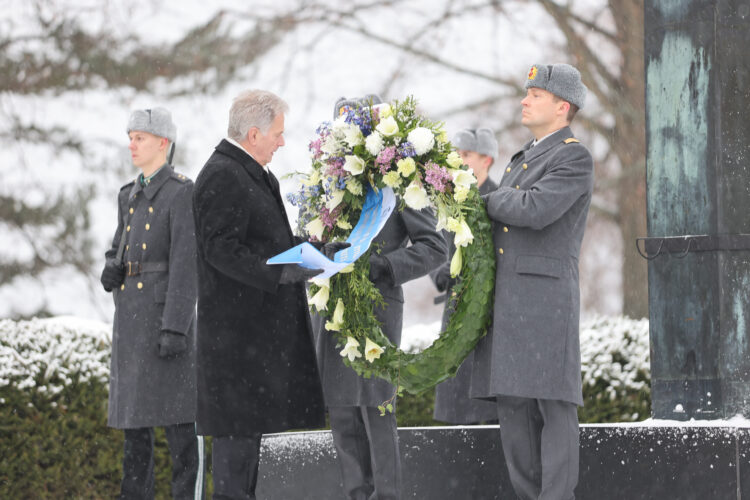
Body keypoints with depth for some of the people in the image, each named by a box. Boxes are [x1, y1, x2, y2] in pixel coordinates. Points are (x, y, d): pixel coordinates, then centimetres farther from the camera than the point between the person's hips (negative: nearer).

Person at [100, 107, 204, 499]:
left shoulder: (182, 193, -9)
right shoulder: (129, 196, 16)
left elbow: (186, 263, -15)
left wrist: (176, 327, -21)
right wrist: (111, 270, -3)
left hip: (168, 308, -8)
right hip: (131, 314, 8)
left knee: (180, 414, -6)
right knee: (133, 412, 9)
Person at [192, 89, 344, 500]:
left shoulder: (256, 175, 19)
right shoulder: (221, 177, -15)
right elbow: (222, 250, -22)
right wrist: (281, 272, -27)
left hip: (261, 324, 10)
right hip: (237, 324, -10)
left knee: (254, 417, 13)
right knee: (238, 425, -9)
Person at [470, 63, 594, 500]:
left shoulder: (576, 159, -6)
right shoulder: (525, 158, 22)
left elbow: (534, 210, -20)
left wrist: (483, 201, -4)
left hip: (546, 296, -8)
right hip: (504, 300, 9)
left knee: (553, 405, -7)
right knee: (512, 401, 6)